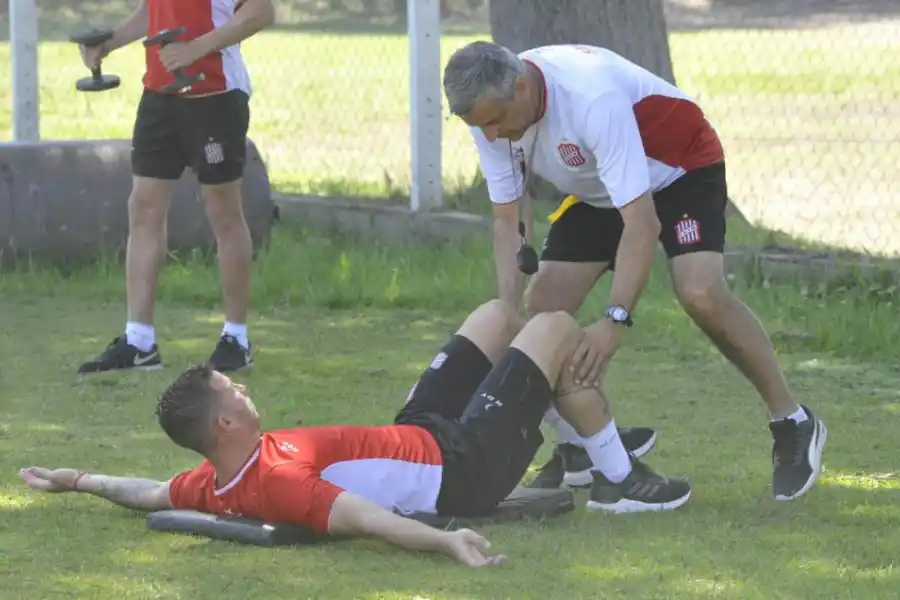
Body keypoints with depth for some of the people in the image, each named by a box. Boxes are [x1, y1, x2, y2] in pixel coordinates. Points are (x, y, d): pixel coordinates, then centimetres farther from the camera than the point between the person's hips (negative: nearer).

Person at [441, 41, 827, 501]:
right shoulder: (490, 112, -20)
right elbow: (506, 223, -13)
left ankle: (792, 424, -9)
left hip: (682, 169, -7)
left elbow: (642, 223, -43)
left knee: (702, 295, -27)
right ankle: (579, 450, 10)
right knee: (542, 307, -8)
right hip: (595, 192, 7)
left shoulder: (593, 98, -41)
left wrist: (616, 319, -51)